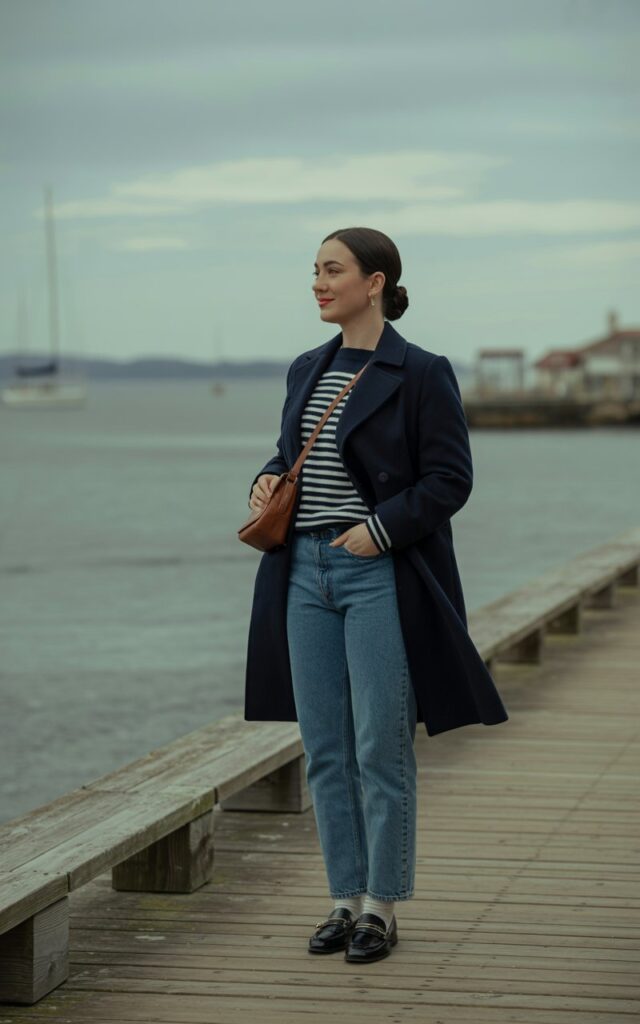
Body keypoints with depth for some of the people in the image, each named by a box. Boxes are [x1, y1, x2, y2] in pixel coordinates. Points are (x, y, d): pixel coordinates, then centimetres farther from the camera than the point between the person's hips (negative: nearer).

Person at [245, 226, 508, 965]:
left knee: (381, 749, -2)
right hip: (307, 573, 6)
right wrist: (267, 483, 1)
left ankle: (382, 908, 7)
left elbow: (450, 478, -9)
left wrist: (380, 528, -18)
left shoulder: (421, 374, -7)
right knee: (324, 748, 7)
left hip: (381, 576, -6)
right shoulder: (307, 371, 13)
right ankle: (346, 900, 16)